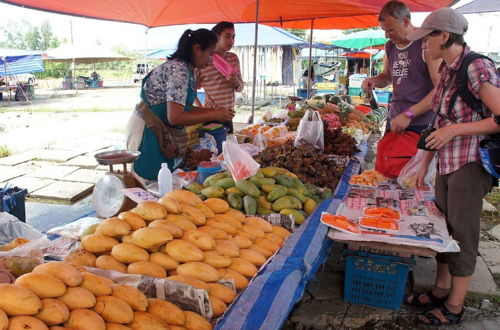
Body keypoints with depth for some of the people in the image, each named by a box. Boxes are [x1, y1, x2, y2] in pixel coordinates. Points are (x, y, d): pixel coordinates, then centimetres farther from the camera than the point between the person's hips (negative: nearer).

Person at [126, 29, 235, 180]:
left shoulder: (189, 70, 7)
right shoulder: (178, 69, -22)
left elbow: (184, 107, 12)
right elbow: (175, 117, -28)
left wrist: (214, 110, 3)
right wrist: (215, 115, -20)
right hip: (147, 131, -9)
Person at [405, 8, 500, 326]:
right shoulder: (447, 69, 8)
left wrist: (454, 129, -20)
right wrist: (425, 164, 15)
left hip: (470, 165, -8)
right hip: (446, 165, 8)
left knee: (462, 236, 4)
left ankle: (454, 306, 21)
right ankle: (441, 289, 35)